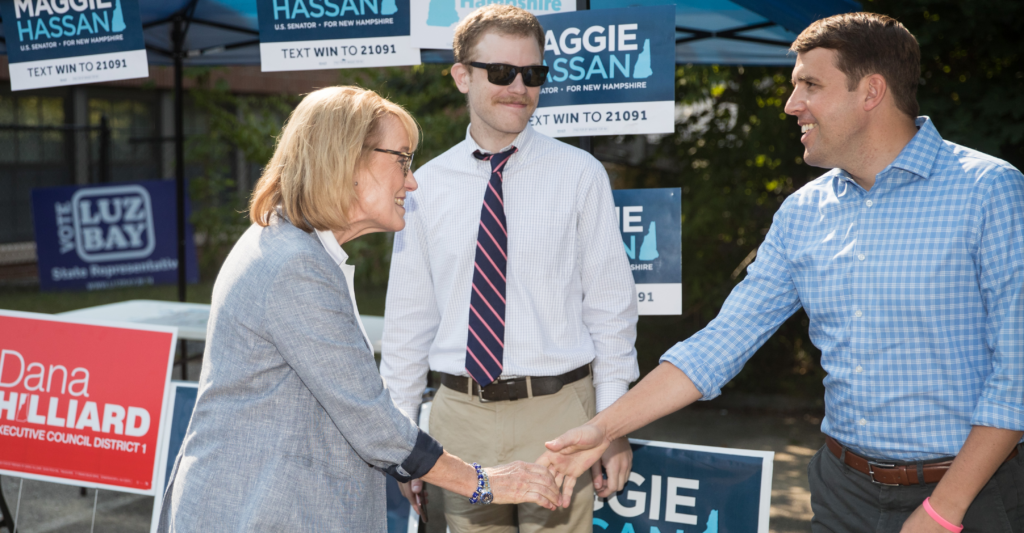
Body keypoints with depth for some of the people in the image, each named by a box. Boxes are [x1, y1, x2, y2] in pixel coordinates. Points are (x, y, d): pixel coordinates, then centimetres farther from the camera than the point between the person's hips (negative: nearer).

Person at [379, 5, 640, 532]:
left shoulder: (579, 175, -2)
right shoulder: (425, 187, 3)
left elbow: (610, 306, -1)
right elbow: (408, 319, 7)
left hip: (557, 414, -2)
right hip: (461, 415, 2)